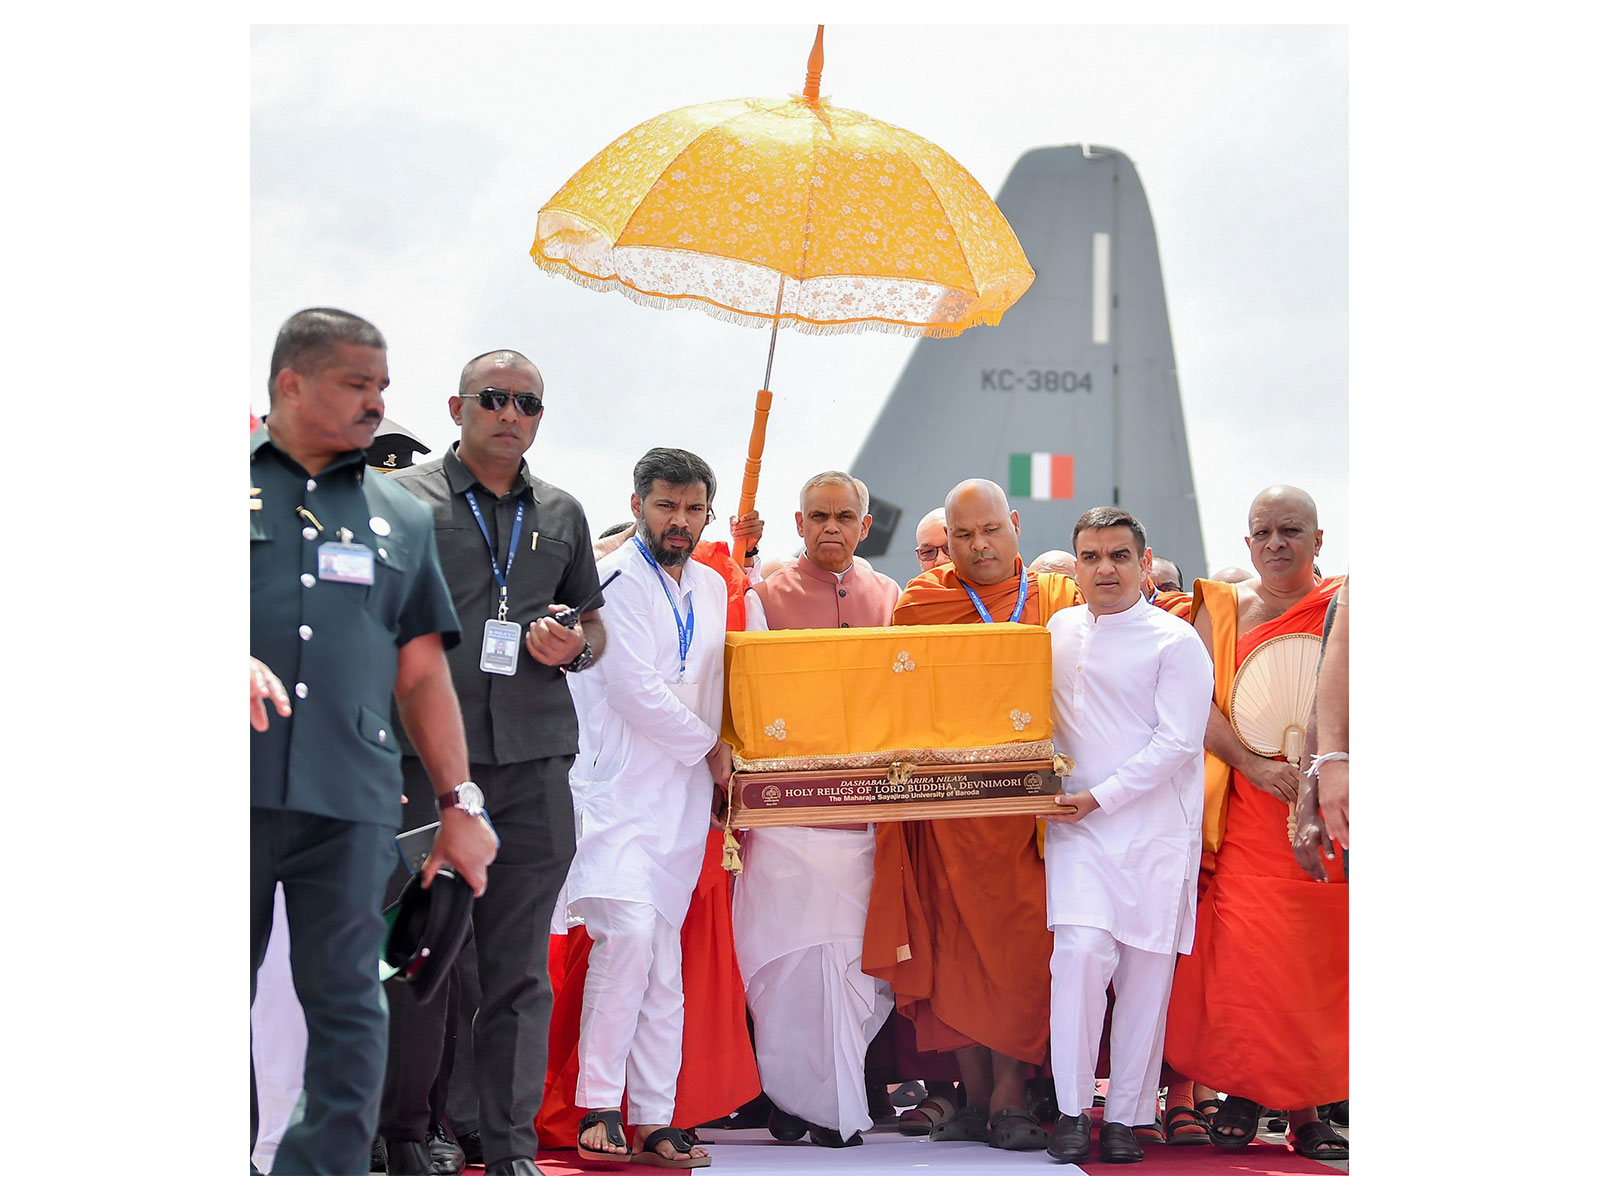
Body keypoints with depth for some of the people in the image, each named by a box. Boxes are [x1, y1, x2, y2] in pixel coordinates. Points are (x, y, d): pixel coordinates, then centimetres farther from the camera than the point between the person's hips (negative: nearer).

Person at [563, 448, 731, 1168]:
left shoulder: (712, 589, 17)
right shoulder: (614, 582, -6)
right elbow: (635, 689, -12)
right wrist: (710, 748, -3)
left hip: (685, 797, 7)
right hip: (621, 787, -7)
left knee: (663, 954, 4)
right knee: (629, 930, -20)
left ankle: (654, 1119, 5)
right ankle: (598, 1108, -14)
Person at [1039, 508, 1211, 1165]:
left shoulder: (1176, 642, -3)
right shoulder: (1059, 631, 12)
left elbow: (1178, 741, -10)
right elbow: (1042, 717, 25)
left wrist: (1100, 798, -12)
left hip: (1154, 828, -2)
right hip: (1077, 824, 2)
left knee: (1145, 968, -1)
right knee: (1081, 950, -14)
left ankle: (1126, 1115, 8)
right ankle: (1072, 1111, -8)